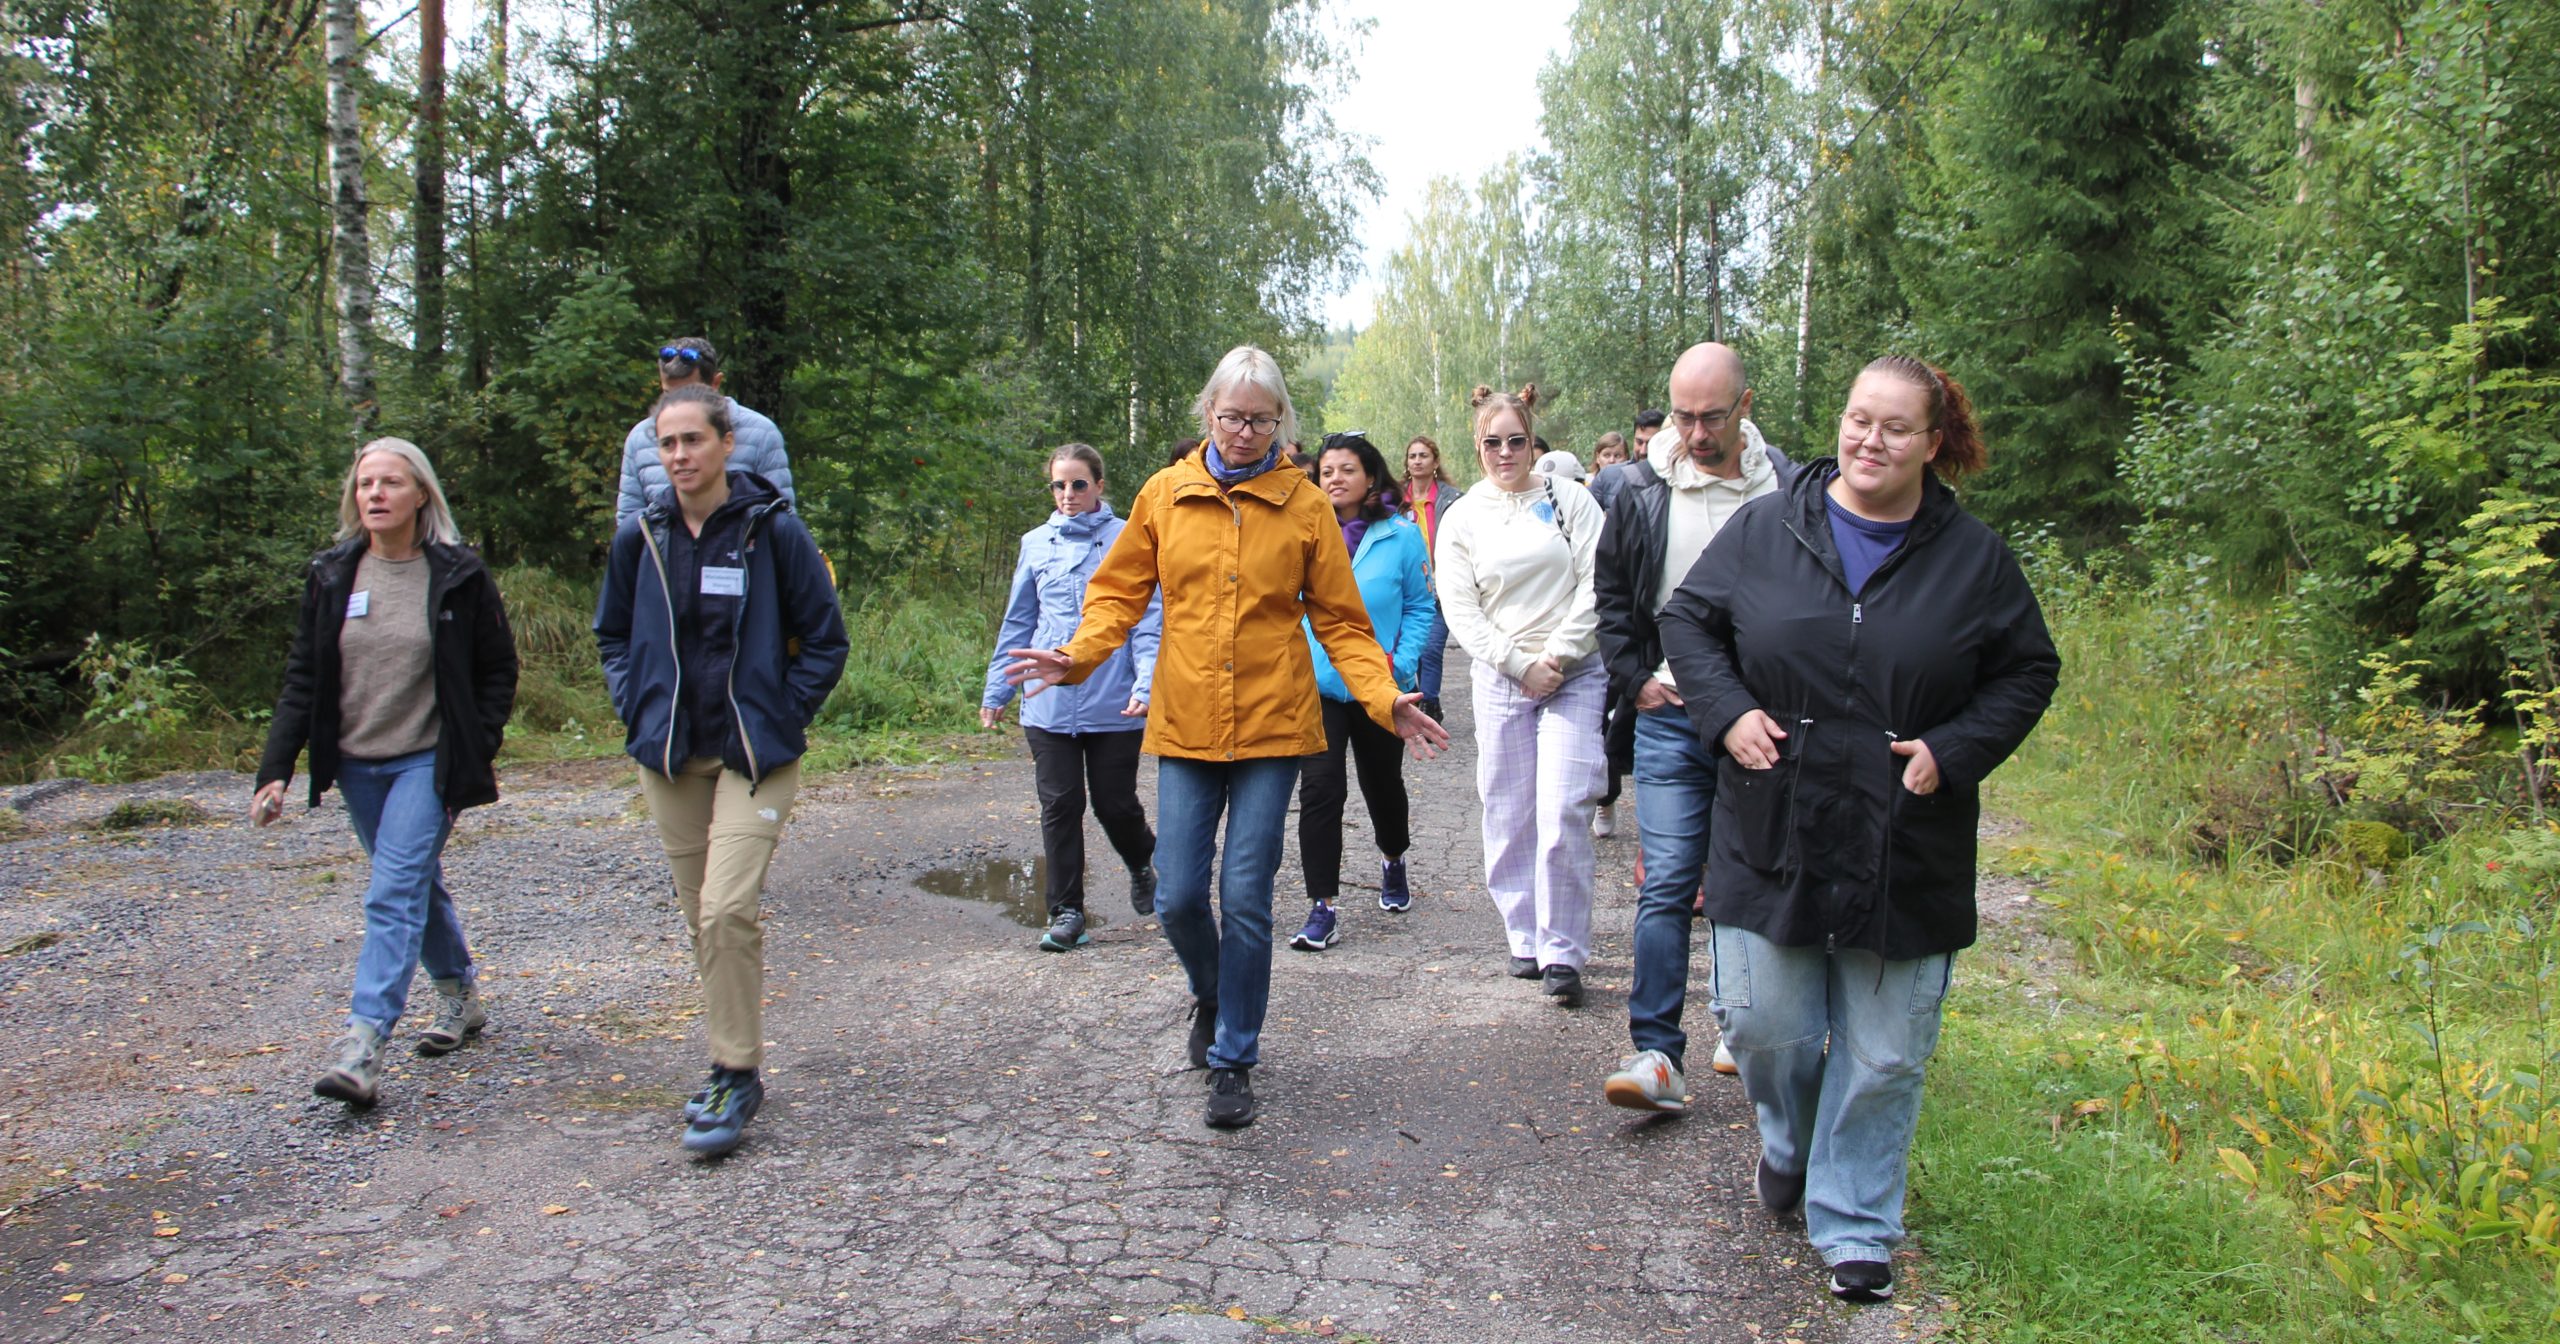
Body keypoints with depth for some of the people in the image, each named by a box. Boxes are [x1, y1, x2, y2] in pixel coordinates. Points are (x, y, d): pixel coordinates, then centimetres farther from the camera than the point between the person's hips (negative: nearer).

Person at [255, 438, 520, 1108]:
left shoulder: (459, 575, -6)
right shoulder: (332, 576, 4)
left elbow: (498, 668, 1)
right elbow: (303, 677, 5)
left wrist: (478, 750, -8)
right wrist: (275, 769, -2)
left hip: (428, 761, -5)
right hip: (356, 763, 5)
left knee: (394, 893, -14)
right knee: (416, 884, 16)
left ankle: (363, 1047, -16)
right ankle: (460, 997, 34)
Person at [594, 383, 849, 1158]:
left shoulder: (774, 530, -8)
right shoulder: (641, 537, 3)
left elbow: (825, 641, -1)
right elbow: (612, 635, 18)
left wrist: (782, 717, -7)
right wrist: (635, 708, 5)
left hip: (754, 755, -4)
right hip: (669, 755, 5)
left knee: (727, 909, -15)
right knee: (700, 917, 11)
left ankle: (735, 1075, -3)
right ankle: (732, 1059, 27)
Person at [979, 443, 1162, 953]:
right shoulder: (1036, 544, 9)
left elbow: (1148, 621, -3)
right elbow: (1018, 623, 16)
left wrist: (1145, 685, -15)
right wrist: (997, 690, 16)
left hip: (1113, 705, -3)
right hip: (1049, 703, 3)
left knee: (1115, 804, 5)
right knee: (1060, 807, 3)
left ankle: (1142, 865, 37)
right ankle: (1066, 913, 12)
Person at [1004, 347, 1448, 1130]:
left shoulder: (1303, 504, 1)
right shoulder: (1164, 495, 4)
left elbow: (1340, 621, 3)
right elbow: (1119, 593, 8)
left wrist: (1383, 697, -11)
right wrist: (1077, 657, -10)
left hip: (1272, 724, -1)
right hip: (1184, 726, 2)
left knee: (1246, 898, -1)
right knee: (1178, 897, 2)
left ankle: (1234, 1059, 16)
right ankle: (1212, 997, 35)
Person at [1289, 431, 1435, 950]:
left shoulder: (1401, 534, -5)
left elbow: (1420, 605, 0)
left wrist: (1400, 662, -12)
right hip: (1316, 684, 0)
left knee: (1383, 783, 19)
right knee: (1320, 787, -12)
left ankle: (1393, 862, 49)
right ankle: (1322, 908, -6)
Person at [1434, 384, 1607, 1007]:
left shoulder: (1567, 498, 3)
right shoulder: (1461, 520, 6)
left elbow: (1594, 584, -3)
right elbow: (1460, 611, 0)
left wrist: (1558, 655, -10)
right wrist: (1521, 665, -9)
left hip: (1574, 676, -2)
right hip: (1500, 680, 2)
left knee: (1562, 815, -10)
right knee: (1508, 816, 5)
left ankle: (1563, 951, 1)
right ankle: (1524, 935, 20)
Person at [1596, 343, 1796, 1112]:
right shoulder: (1644, 489, 1)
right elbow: (1611, 593, 12)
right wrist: (1634, 676, 2)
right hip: (1670, 715, 0)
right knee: (1666, 883, -5)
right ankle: (1656, 1054, -5)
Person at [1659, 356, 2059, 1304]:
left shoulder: (1974, 557, 1)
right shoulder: (1764, 527, 0)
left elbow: (2028, 673, 7)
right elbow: (1688, 619, 8)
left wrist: (1953, 750, -8)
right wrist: (1727, 712, -8)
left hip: (1904, 854, 0)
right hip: (1773, 835, 0)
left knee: (1885, 1051, 7)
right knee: (1764, 1022, 7)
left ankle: (1854, 1224, 25)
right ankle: (1788, 1145, 40)